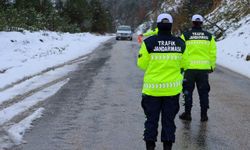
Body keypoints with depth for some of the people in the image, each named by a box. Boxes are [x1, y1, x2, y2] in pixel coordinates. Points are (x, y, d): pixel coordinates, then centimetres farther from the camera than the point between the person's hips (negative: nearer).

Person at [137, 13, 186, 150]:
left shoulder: (149, 42, -11)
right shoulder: (180, 43, -3)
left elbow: (142, 64, -5)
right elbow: (183, 64, 5)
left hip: (152, 88, -1)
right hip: (172, 89, 2)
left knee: (151, 120, 10)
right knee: (169, 120, 11)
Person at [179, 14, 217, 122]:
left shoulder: (185, 36, -5)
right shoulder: (209, 36, 2)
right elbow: (213, 53, 4)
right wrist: (212, 66, 14)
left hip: (189, 68, -2)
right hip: (204, 68, 2)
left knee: (188, 91, 10)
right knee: (204, 92, 10)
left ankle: (187, 113, 13)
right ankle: (204, 115, 12)